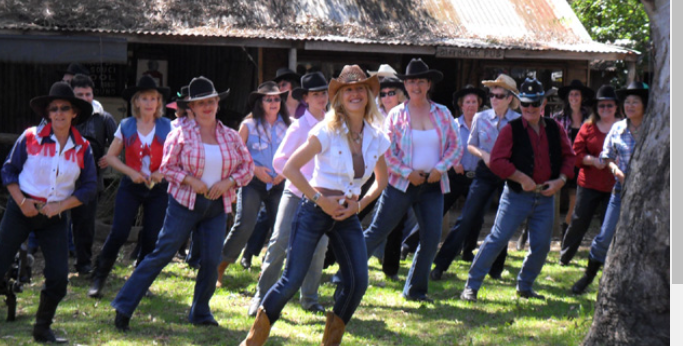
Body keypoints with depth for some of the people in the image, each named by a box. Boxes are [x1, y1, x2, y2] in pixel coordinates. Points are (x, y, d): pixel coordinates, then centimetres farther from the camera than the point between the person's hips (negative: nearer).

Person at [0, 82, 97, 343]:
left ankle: (42, 329, 18)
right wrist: (21, 201, -11)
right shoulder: (30, 138, -6)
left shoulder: (82, 148, 0)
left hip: (55, 216, 2)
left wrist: (59, 206, -10)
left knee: (59, 277, -2)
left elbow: (89, 188, 2)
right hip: (21, 211, -2)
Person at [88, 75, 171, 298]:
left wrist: (163, 172, -14)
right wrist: (130, 172, -10)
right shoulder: (126, 126, 2)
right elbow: (111, 156, 5)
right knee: (118, 233, -12)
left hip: (158, 188, 1)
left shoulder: (167, 127, 1)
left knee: (151, 238, 1)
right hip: (131, 187, -1)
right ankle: (99, 279, 0)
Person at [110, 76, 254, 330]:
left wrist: (228, 182, -6)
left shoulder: (230, 136, 6)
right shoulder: (181, 134, -4)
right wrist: (190, 181, -17)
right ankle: (124, 307, 0)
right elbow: (167, 166, -4)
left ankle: (200, 313, 20)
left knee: (212, 260, 2)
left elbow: (247, 166, 10)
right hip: (185, 203, -4)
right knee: (162, 254, -5)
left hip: (217, 206, 4)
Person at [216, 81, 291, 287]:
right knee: (244, 227, -12)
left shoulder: (287, 125, 7)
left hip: (278, 184, 3)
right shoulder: (249, 125, 1)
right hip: (253, 183, -3)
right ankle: (219, 270, -1)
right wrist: (255, 169, -11)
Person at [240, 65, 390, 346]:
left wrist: (360, 204, 2)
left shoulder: (377, 138, 4)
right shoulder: (327, 131, -11)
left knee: (358, 282, -4)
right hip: (315, 210, -5)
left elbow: (381, 181, 20)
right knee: (292, 280, -9)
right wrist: (320, 200, -14)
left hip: (347, 216, 5)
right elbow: (290, 168, -13)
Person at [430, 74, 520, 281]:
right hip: (485, 173, 0)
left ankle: (496, 268, 21)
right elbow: (470, 145, 11)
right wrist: (483, 154, -9)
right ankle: (440, 265, -4)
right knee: (466, 218, -6)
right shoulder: (480, 118, 2)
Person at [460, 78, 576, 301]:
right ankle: (471, 286, -2)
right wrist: (521, 178, -18)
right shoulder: (511, 130, -6)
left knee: (541, 245, 8)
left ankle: (525, 286, 28)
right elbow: (497, 162, -12)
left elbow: (569, 156, 14)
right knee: (497, 238, -8)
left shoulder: (555, 129, 7)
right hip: (517, 196, -5)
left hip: (546, 197, 5)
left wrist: (561, 179, -2)